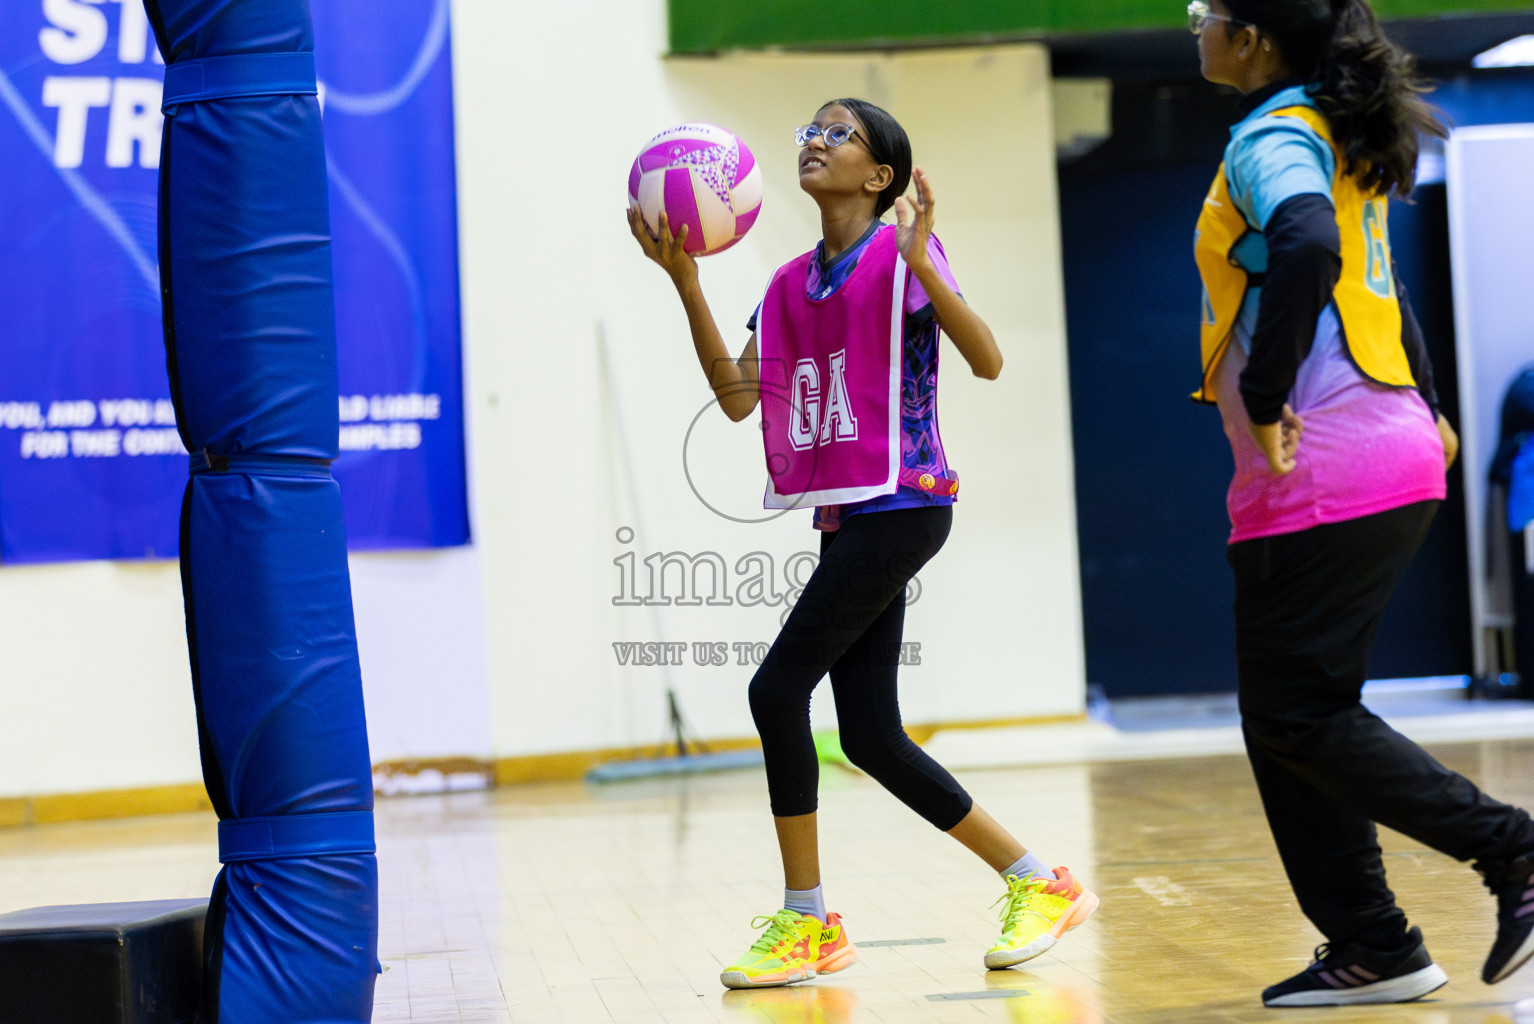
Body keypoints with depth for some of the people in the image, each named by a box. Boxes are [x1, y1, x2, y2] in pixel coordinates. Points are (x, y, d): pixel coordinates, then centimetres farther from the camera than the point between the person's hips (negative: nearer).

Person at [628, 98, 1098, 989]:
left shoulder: (901, 253, -5)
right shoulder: (793, 284, 15)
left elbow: (987, 360, -15)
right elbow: (739, 397, 7)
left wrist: (921, 264, -27)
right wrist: (685, 281, 0)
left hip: (901, 504, -8)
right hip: (848, 514, 8)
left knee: (779, 688, -12)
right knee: (872, 739, 6)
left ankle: (807, 922, 0)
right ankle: (1039, 884, 18)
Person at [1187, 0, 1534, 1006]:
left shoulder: (1273, 137, -10)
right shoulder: (1332, 137, 19)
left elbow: (1307, 250, -31)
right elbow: (1380, 287, 27)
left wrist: (1265, 400, -26)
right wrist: (1425, 411, 33)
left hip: (1321, 475, -10)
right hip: (1392, 458, 10)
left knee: (1296, 716, -4)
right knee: (1292, 716, 11)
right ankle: (1372, 952, 13)